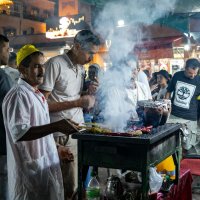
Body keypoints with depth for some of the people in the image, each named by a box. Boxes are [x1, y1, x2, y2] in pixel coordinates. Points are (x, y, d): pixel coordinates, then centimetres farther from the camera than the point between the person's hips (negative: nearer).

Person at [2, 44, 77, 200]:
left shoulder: (36, 94, 15)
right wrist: (56, 126, -33)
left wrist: (56, 148, 18)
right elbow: (19, 133, -28)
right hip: (30, 168, -9)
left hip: (45, 164, 9)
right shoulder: (19, 95, -17)